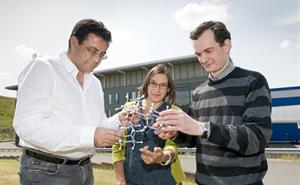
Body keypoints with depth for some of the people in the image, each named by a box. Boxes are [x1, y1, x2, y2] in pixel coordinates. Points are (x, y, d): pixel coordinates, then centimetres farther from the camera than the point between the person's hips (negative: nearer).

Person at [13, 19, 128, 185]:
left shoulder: (95, 83, 10)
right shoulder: (43, 68, -10)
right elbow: (27, 125, -22)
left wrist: (118, 121, -8)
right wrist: (89, 136, -29)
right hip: (46, 171, -6)